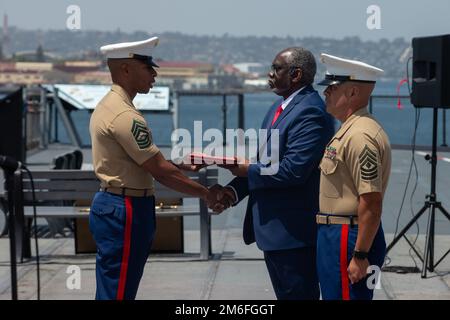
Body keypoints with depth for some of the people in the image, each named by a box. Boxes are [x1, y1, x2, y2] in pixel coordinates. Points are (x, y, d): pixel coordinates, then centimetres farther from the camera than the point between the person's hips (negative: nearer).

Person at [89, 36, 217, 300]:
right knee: (118, 292, -6)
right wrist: (206, 193, -11)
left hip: (112, 206, 10)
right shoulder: (125, 115, -19)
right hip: (125, 212, -10)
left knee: (113, 291, 14)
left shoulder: (108, 106, 13)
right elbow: (161, 172, -19)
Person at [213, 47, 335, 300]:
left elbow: (293, 170, -26)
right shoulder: (279, 108, 14)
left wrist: (248, 170, -15)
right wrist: (235, 189, 2)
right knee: (285, 294, 17)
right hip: (274, 227, 10)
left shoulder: (310, 112, -18)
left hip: (294, 229, -10)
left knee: (298, 294, -3)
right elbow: (266, 161, 17)